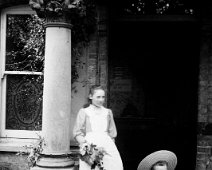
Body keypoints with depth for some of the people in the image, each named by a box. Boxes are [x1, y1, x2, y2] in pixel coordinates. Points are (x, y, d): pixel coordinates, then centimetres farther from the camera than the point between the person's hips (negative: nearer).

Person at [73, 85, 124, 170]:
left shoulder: (108, 112, 20)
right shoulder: (84, 112, 9)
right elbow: (77, 132, 6)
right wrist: (83, 142, -10)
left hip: (107, 144, 3)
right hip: (90, 145, -3)